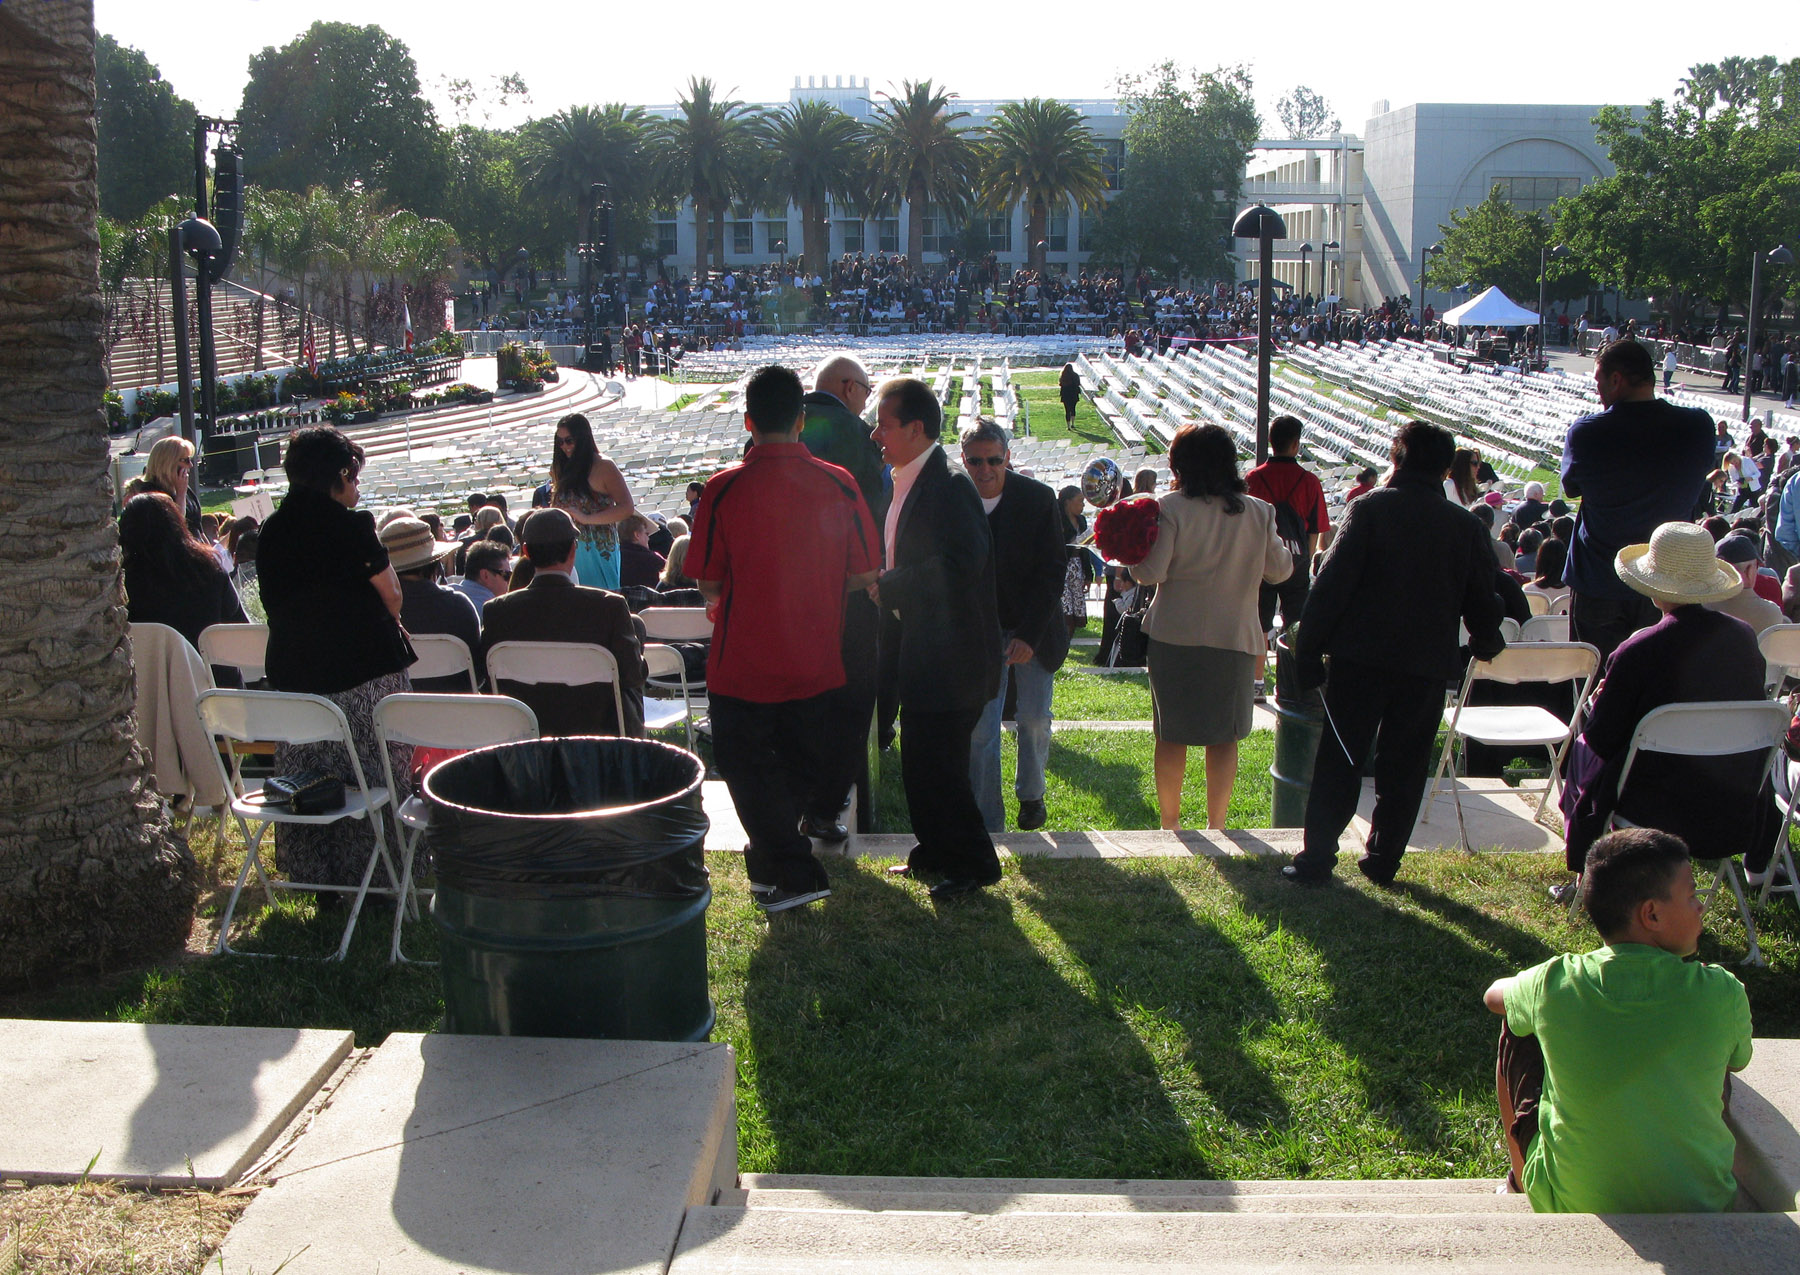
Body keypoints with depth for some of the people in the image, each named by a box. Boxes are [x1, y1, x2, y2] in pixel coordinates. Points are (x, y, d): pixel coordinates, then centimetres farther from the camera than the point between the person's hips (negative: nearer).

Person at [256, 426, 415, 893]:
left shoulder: (272, 531, 6)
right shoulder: (350, 525, -12)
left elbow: (276, 602, 14)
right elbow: (392, 598, -7)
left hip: (292, 674, 6)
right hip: (364, 673, -6)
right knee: (373, 782, 4)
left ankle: (320, 880, 23)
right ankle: (375, 878, 9)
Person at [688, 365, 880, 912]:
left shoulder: (723, 488, -14)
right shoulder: (839, 484, -7)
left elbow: (708, 584, -8)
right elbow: (864, 575, -2)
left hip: (743, 666, -3)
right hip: (817, 664, 3)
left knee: (748, 768, 13)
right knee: (802, 765, 22)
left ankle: (792, 874, 10)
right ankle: (772, 860, 40)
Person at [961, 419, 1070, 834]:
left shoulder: (1038, 498, -11)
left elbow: (1053, 571, -10)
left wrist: (1029, 635, -17)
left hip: (1034, 631, 0)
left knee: (1034, 719, 9)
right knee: (980, 730, -4)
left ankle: (1031, 794, 36)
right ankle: (988, 824, 6)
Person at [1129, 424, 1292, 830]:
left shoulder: (1171, 508, -10)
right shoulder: (1257, 512, 0)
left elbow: (1151, 572, -14)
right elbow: (1280, 570, 9)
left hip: (1175, 636, -2)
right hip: (1235, 636, 2)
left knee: (1171, 734, 10)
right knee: (1225, 735, 12)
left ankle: (1170, 824, 18)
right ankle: (1216, 825, 16)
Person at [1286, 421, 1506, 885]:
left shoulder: (1370, 509, -5)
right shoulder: (1467, 526, 4)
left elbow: (1332, 583, -11)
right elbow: (1483, 603, 11)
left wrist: (1307, 650, -7)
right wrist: (1486, 644, 32)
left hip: (1360, 657, -2)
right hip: (1428, 664, 2)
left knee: (1338, 762, 4)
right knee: (1405, 767, 12)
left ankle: (1316, 859, 3)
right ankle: (1383, 861, 16)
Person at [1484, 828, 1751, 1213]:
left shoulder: (1556, 983, -17)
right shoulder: (1722, 994, -17)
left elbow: (1493, 995, 8)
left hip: (1568, 1206, -1)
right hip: (1703, 1204, 1)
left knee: (1516, 1029, 17)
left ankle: (1522, 1181, 36)